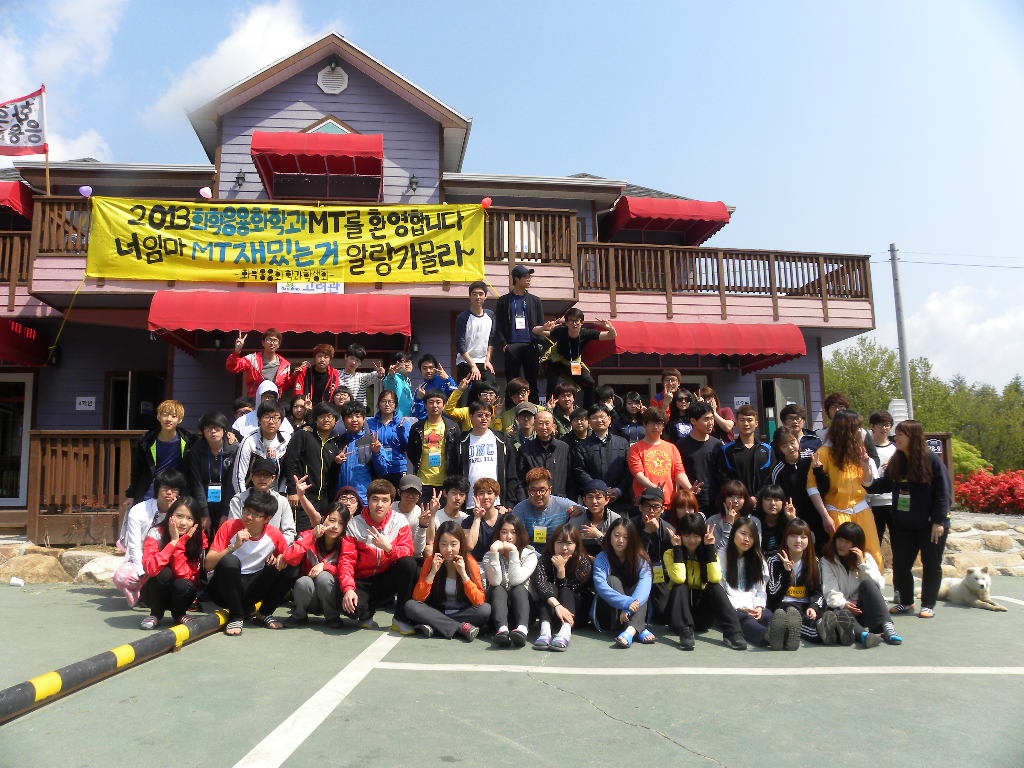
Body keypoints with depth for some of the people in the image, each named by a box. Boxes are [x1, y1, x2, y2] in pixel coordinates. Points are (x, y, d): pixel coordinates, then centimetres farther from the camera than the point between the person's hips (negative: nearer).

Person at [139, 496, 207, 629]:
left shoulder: (199, 539, -14)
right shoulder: (156, 533, -18)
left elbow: (183, 573, -25)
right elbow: (151, 568, -33)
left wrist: (180, 542, -29)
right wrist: (173, 541, -31)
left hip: (181, 592, 1)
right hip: (155, 592, -1)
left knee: (183, 584, -31)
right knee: (164, 573, -31)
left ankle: (179, 614, 2)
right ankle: (155, 614, -4)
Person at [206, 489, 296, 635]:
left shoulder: (274, 534, -6)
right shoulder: (230, 527, -13)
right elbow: (208, 564, -17)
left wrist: (283, 558, -15)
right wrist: (234, 546, -30)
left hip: (252, 588, 3)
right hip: (224, 587, -2)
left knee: (291, 567, -17)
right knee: (229, 561, -34)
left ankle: (264, 613, 1)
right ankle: (235, 617, -15)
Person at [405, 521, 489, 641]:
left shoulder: (470, 562, -7)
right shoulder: (430, 561, -4)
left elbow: (479, 601, -14)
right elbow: (417, 598, -10)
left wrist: (463, 574, -21)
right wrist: (433, 572, -19)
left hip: (463, 613, -1)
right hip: (437, 612, 1)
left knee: (486, 609, -29)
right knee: (410, 606, -24)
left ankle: (434, 627, -27)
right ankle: (461, 628, -27)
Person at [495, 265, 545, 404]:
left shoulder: (535, 301, 15)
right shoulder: (504, 301, 10)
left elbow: (540, 326, 12)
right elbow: (499, 327, 6)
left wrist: (539, 345, -1)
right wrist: (503, 344, -7)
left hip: (531, 347, 2)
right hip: (512, 347, -1)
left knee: (532, 383, 3)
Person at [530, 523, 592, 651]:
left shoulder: (583, 562, -11)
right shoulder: (546, 559, -10)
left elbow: (567, 591, -15)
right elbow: (539, 583, -29)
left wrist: (561, 569, -28)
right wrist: (557, 605, -44)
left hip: (576, 614, 0)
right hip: (550, 613, 1)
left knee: (565, 591, -28)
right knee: (550, 587, -27)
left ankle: (565, 632, -53)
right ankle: (545, 631, -48)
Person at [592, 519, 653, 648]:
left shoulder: (640, 558, -4)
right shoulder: (602, 558, -8)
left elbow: (645, 584, -22)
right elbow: (600, 585, -25)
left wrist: (629, 608, -40)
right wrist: (626, 602, -40)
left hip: (633, 613, 1)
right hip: (607, 612, -1)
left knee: (639, 587, -23)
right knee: (612, 579, -24)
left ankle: (631, 630, -47)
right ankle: (640, 629, -40)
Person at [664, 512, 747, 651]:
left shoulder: (709, 553, 3)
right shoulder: (671, 554, -5)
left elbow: (715, 578, -18)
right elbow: (679, 579, -25)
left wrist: (710, 547, -15)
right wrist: (678, 547, -20)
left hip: (702, 618, 2)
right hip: (679, 614, -2)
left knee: (715, 587, -23)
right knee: (681, 586, -28)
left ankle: (732, 633, -31)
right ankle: (685, 632, -38)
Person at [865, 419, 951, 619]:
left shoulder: (931, 460, -12)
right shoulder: (896, 462, 4)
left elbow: (943, 493, -11)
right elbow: (885, 484, 12)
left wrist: (939, 521, -14)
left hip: (930, 524, -5)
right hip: (903, 525, 5)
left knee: (931, 565, 8)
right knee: (900, 564, 7)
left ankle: (928, 605, 20)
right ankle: (906, 602, 23)